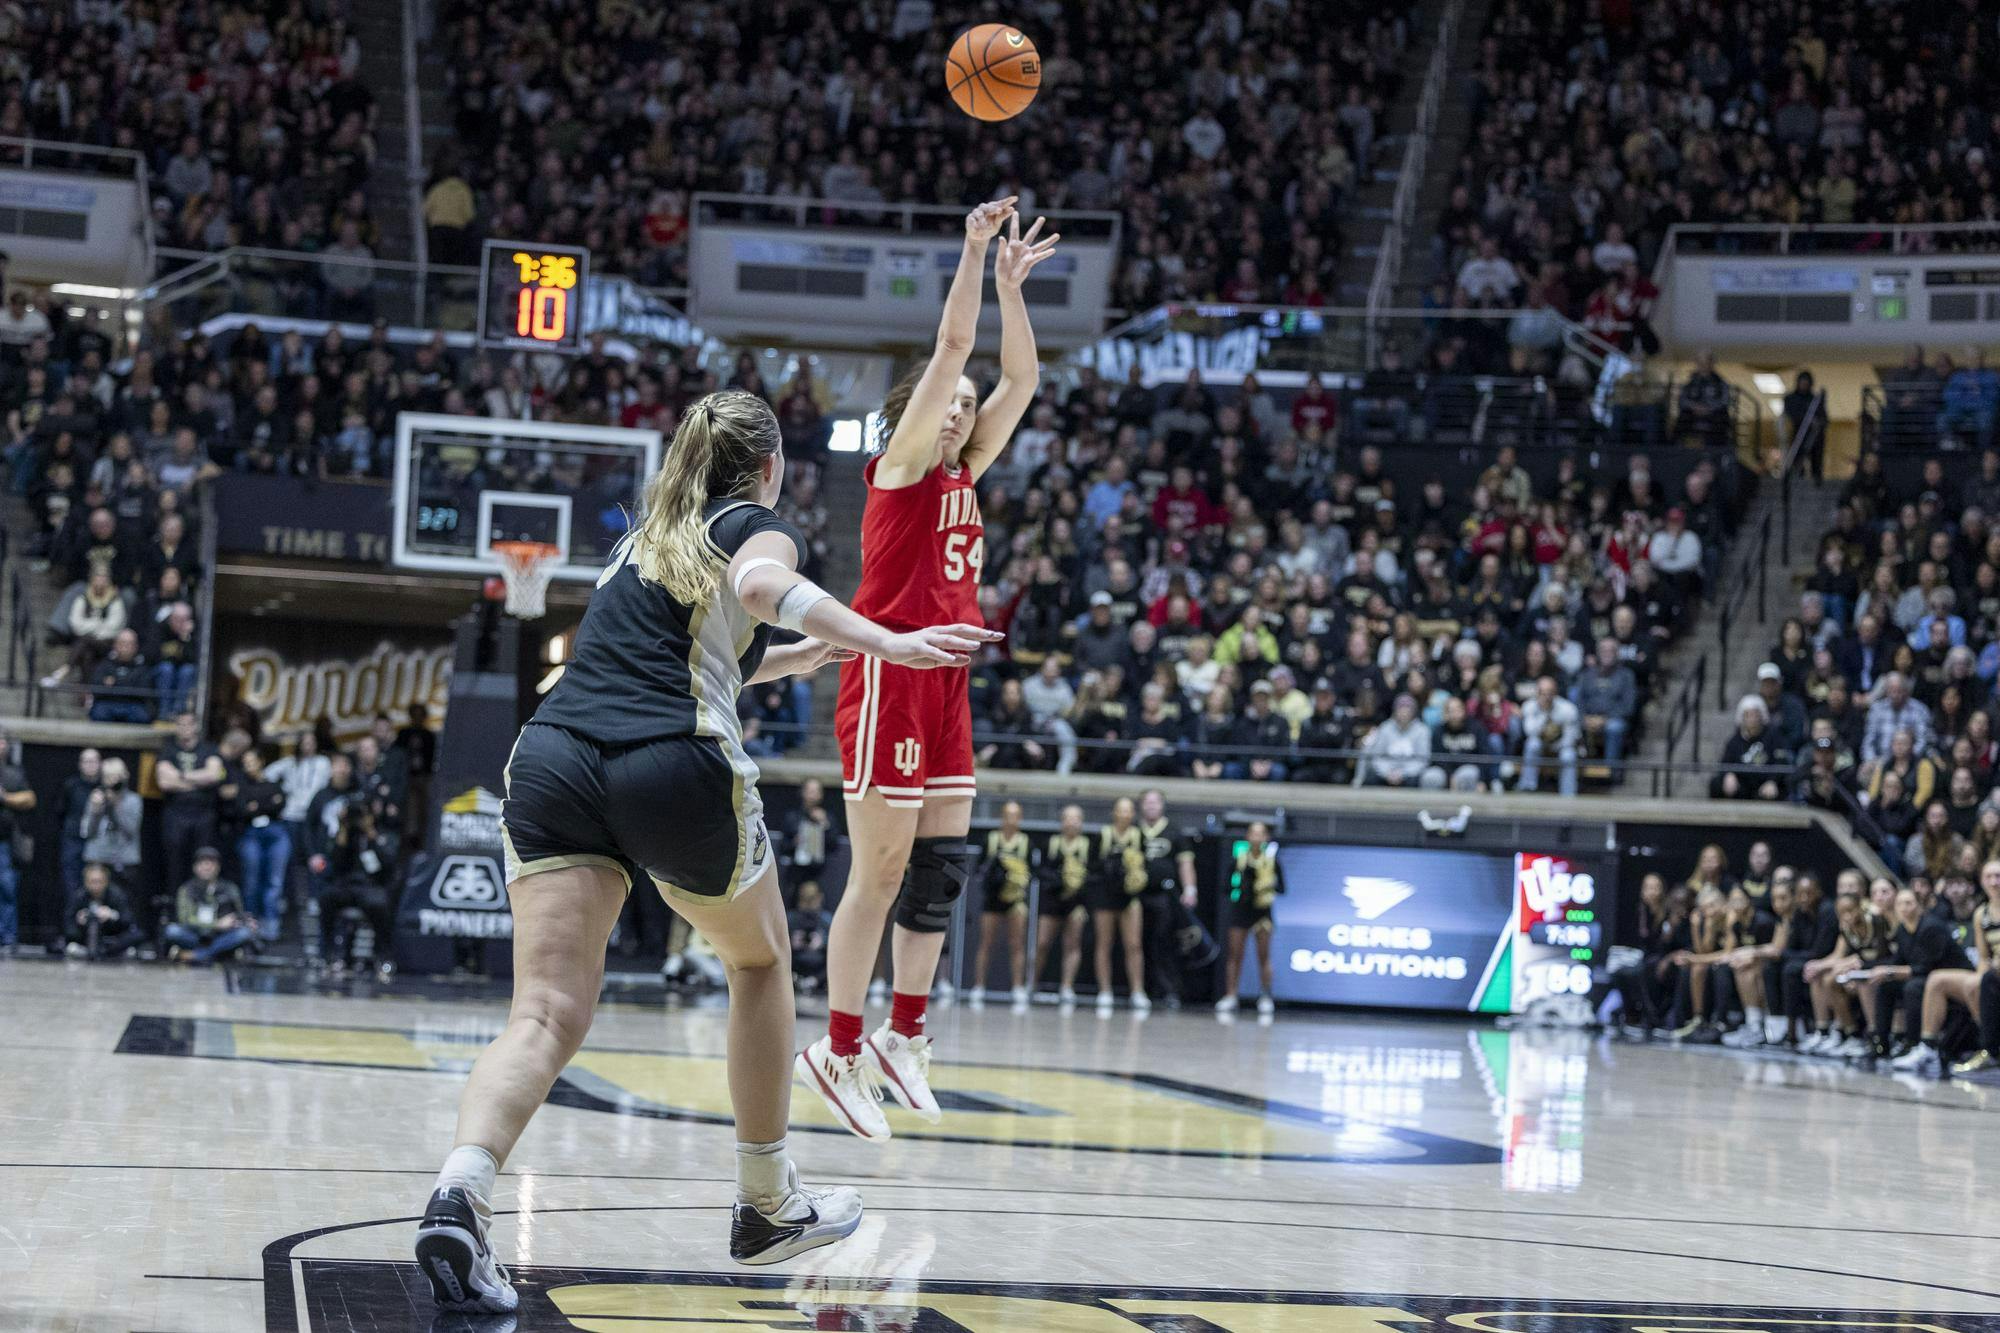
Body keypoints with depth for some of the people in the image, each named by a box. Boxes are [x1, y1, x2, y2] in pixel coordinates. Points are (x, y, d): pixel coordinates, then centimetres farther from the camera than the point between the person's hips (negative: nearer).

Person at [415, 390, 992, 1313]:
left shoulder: (642, 539, 31)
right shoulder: (759, 525, 12)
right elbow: (759, 584, -14)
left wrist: (785, 660, 54)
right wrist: (889, 645, -17)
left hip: (553, 756, 4)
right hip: (675, 768, -4)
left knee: (547, 1014, -6)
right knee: (760, 961, 22)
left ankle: (459, 1194, -34)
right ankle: (767, 1207, 29)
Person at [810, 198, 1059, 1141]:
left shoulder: (963, 475, 17)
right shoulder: (902, 464, -3)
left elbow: (1020, 377, 18)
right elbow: (952, 345, -10)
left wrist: (1010, 282, 14)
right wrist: (975, 249, -7)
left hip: (944, 682, 8)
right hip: (890, 671, -8)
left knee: (941, 866, 7)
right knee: (881, 871, -7)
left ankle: (903, 1037, 16)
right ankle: (840, 1052, -1)